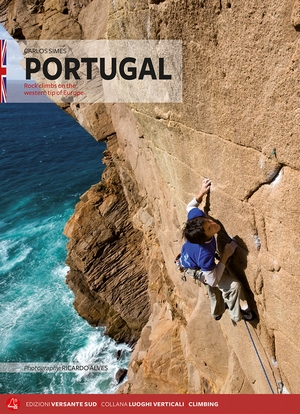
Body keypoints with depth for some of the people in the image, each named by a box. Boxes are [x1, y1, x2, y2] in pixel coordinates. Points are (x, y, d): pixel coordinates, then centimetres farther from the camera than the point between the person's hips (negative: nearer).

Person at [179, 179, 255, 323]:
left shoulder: (196, 216, -34)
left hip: (186, 258, 8)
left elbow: (190, 207, -7)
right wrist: (225, 256, -32)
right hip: (194, 269, -7)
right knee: (234, 285, -8)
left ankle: (217, 312, 57)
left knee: (212, 286, 31)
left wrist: (202, 193, -16)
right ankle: (237, 315, 21)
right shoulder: (205, 254, -47)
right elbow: (213, 281, -31)